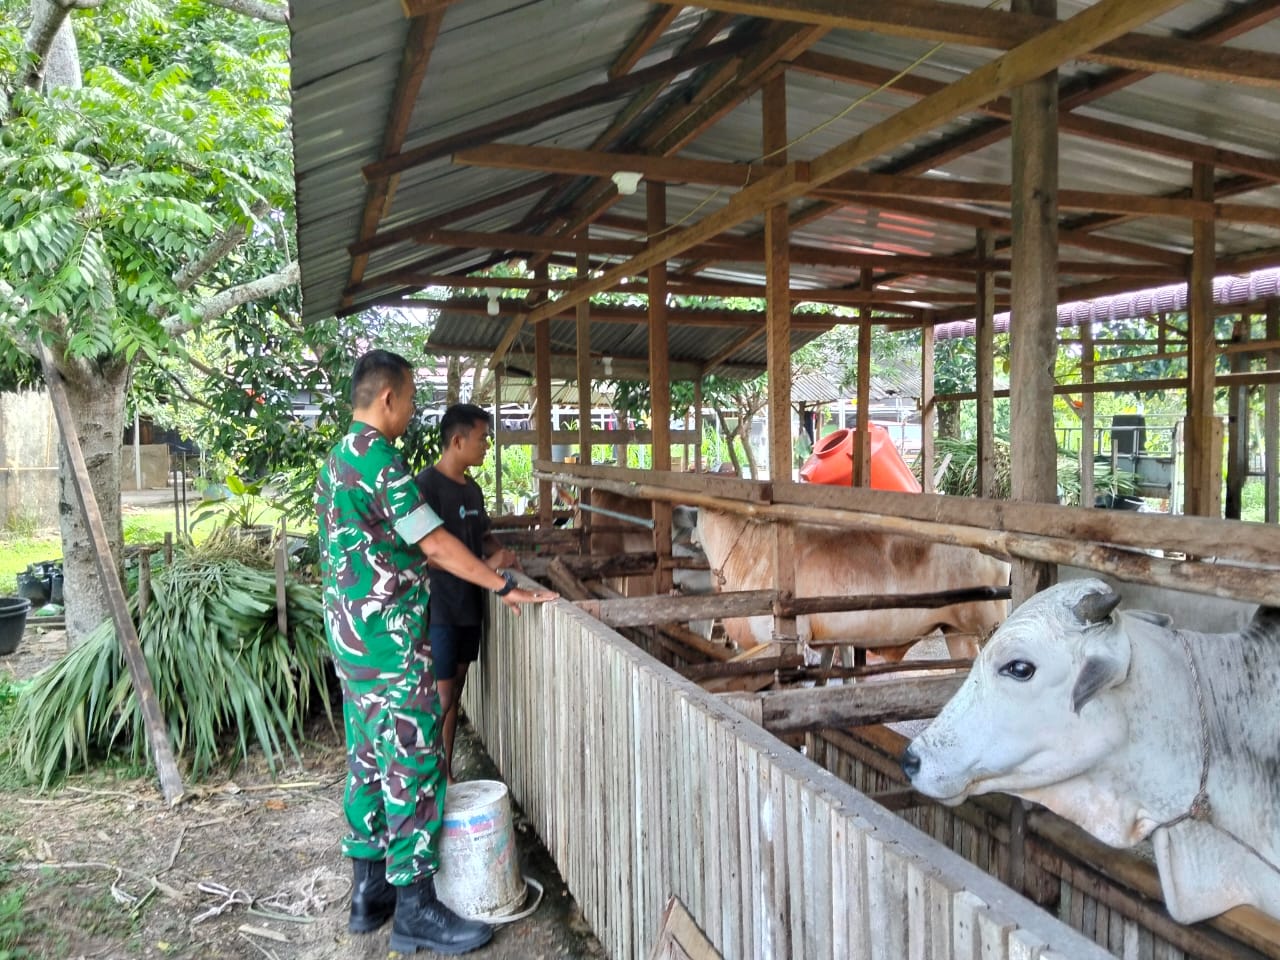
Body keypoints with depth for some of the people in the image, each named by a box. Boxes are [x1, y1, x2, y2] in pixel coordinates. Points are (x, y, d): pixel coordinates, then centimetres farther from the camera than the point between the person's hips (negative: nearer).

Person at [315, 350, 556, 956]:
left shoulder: (338, 458, 13)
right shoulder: (378, 459, -18)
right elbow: (435, 544, -18)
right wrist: (506, 587, -9)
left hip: (351, 637, 10)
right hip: (391, 641, -10)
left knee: (369, 761, 16)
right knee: (412, 767, -1)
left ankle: (369, 892, 27)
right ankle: (415, 910, 9)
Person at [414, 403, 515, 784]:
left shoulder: (472, 488, 10)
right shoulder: (426, 486, -16)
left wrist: (502, 552, 1)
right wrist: (485, 566, -25)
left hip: (469, 605, 8)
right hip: (438, 608, -8)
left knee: (456, 688, 14)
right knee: (441, 695, -2)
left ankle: (447, 772, 25)